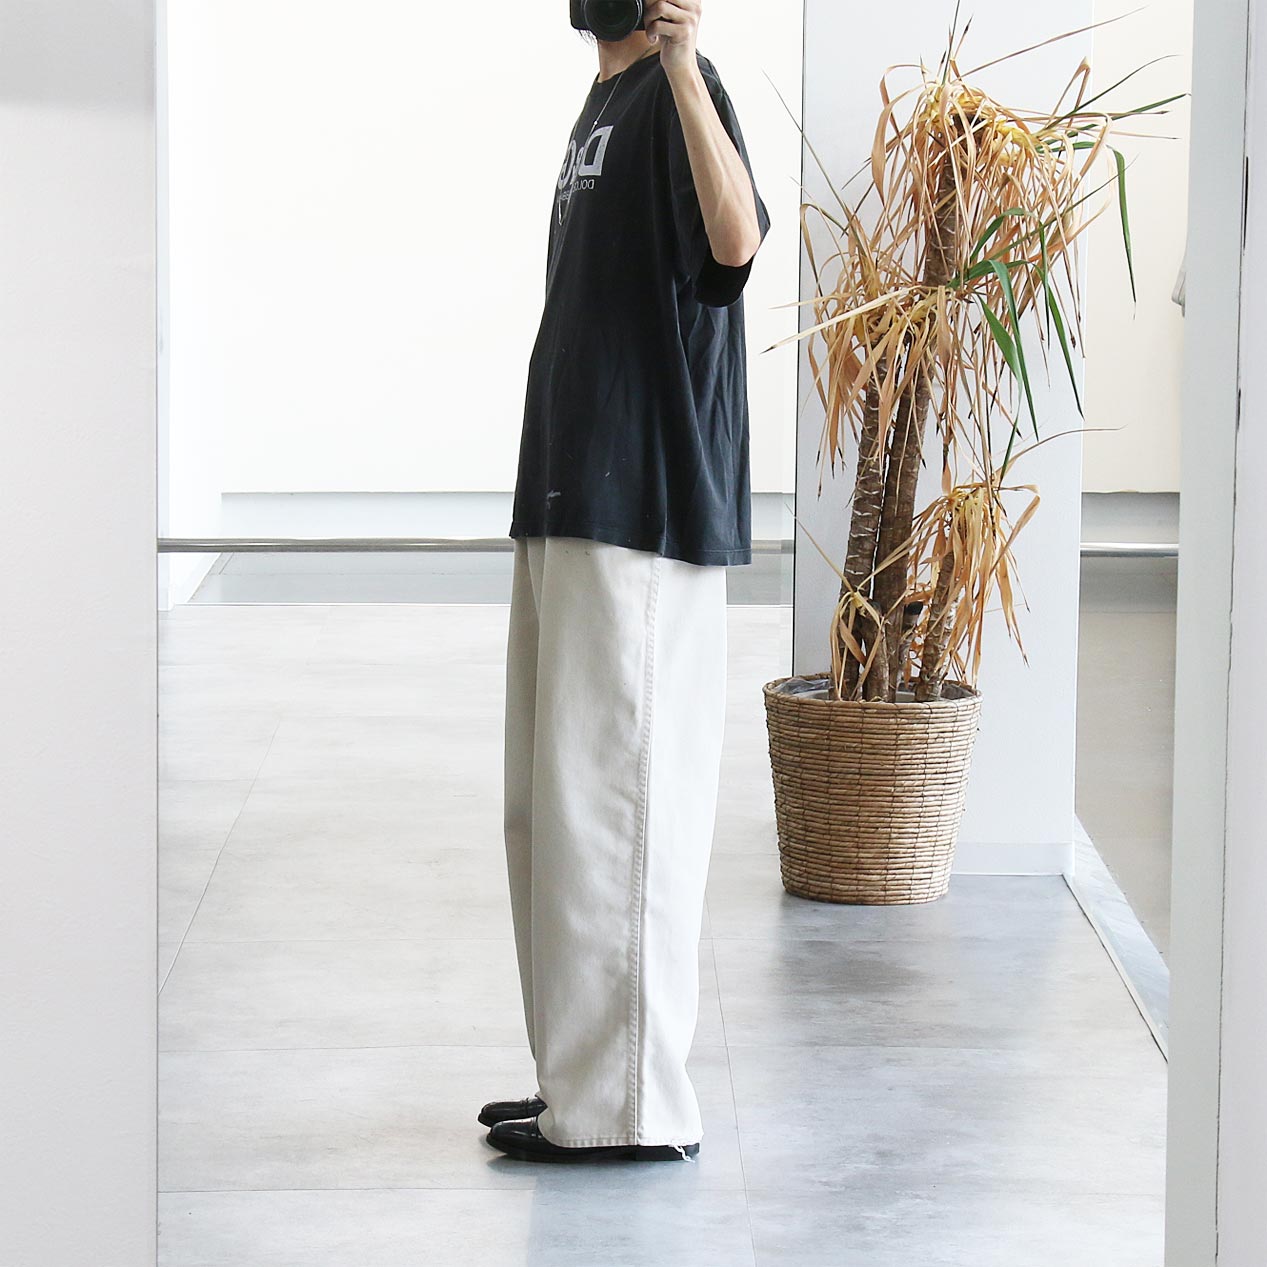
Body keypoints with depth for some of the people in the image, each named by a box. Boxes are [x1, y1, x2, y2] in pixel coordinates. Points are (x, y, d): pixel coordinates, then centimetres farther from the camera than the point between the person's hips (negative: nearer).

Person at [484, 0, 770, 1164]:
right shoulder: (604, 104, 18)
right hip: (573, 508, 10)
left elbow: (735, 240, -31)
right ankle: (582, 1080, 22)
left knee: (610, 805, -7)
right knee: (551, 807, 14)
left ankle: (630, 1106, -1)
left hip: (644, 515, -10)